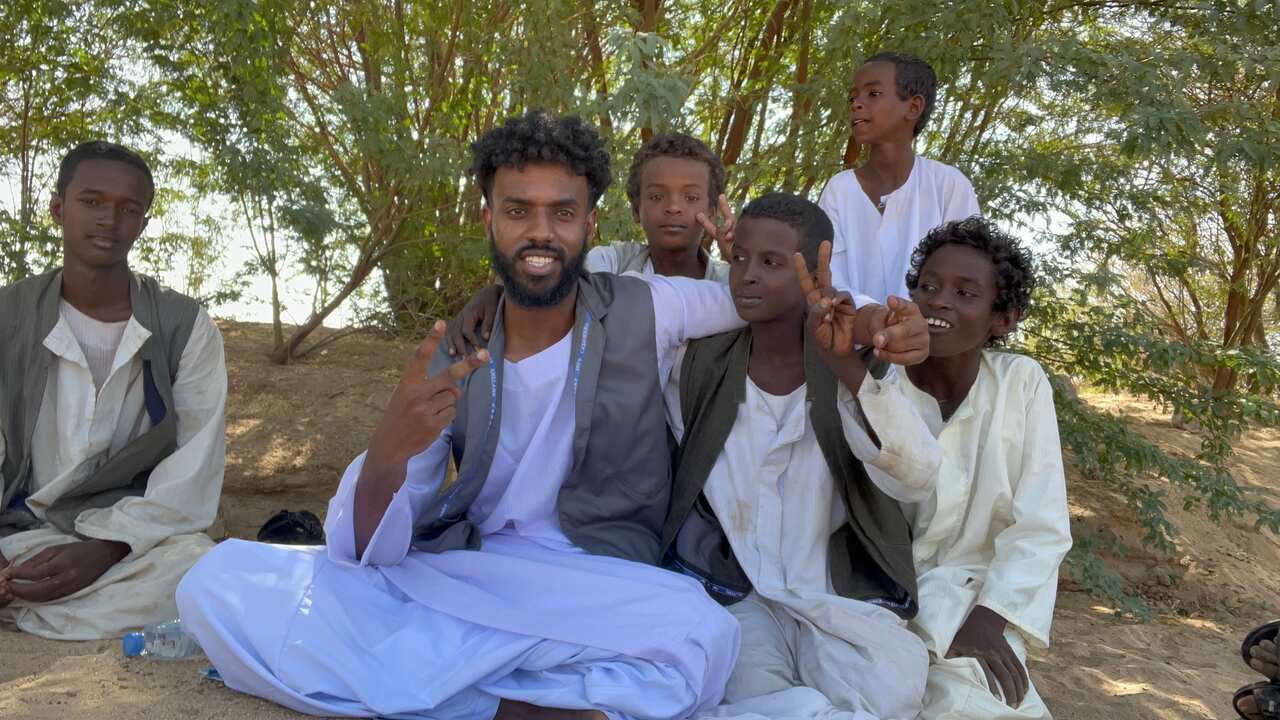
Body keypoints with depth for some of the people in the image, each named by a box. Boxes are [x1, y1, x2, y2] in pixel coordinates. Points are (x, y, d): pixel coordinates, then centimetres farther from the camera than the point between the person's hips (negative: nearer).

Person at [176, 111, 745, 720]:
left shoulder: (642, 311, 0)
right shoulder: (451, 357, 4)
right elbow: (371, 549, -5)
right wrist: (387, 451, -23)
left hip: (596, 598, -2)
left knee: (702, 638, -37)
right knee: (220, 583, -17)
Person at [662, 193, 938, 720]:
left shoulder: (860, 360, -3)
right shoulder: (699, 363, 3)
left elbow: (914, 482, -21)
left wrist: (848, 367, -35)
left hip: (846, 597, 0)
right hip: (732, 592, 0)